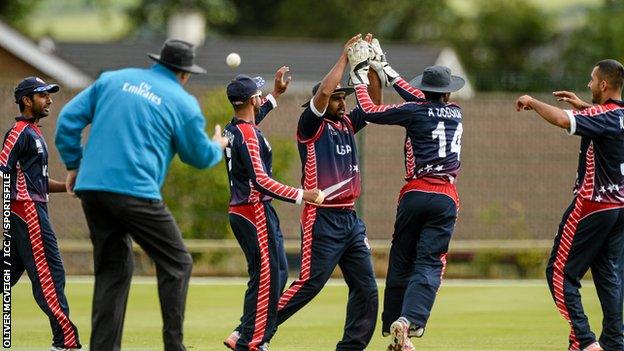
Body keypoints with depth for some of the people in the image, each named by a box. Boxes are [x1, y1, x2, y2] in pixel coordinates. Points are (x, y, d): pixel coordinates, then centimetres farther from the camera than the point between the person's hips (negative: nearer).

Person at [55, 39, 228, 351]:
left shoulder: (112, 79, 14)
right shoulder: (183, 103, 2)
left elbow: (69, 118, 12)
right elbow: (200, 156, 12)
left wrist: (73, 164, 20)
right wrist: (217, 147, 34)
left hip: (91, 186, 5)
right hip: (135, 193, -5)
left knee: (112, 269, 15)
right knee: (176, 264, 7)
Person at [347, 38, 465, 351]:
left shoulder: (416, 112, 1)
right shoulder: (455, 113, 14)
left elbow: (369, 111, 0)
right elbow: (422, 100, 28)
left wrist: (359, 76, 13)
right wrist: (384, 69, 31)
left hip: (415, 194, -1)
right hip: (446, 199, 1)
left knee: (401, 263, 10)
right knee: (429, 264, -5)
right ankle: (409, 320, -27)